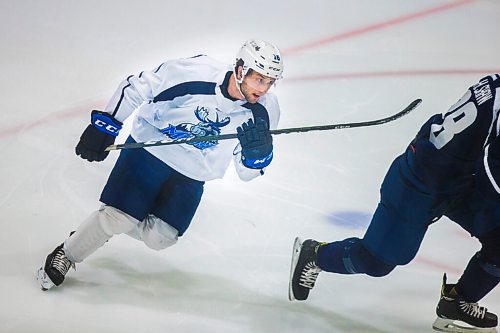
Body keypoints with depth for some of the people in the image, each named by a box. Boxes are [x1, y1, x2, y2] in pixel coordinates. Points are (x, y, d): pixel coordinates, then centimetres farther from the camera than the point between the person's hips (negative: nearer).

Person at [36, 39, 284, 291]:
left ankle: (114, 223, 24)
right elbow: (136, 89, -11)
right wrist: (104, 125, -10)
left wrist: (258, 149, -26)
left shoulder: (264, 110, -13)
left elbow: (247, 172, -5)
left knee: (158, 238, -7)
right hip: (150, 148, -3)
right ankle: (65, 255, 14)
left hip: (191, 175, 4)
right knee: (116, 217, -12)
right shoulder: (193, 72, -25)